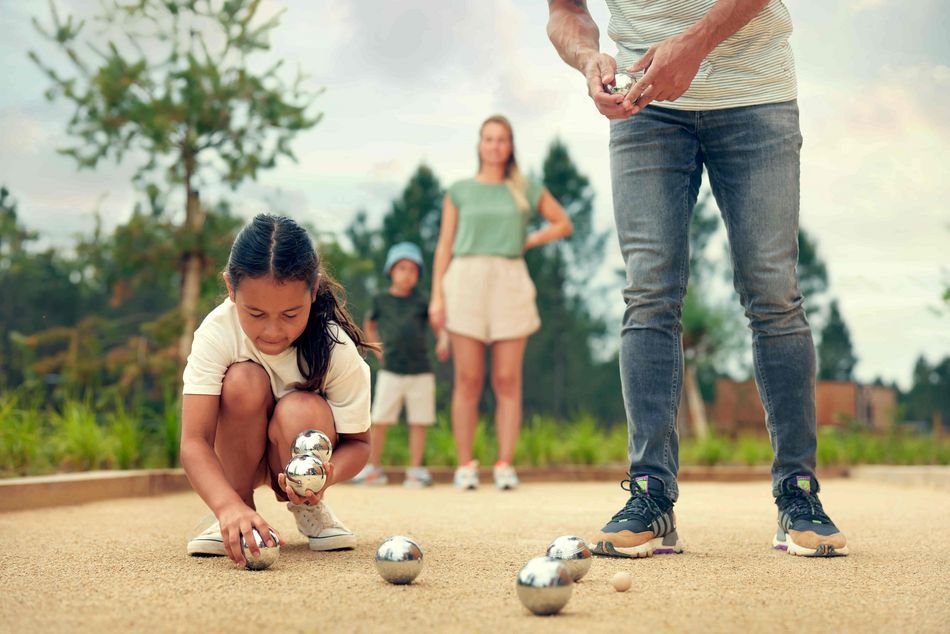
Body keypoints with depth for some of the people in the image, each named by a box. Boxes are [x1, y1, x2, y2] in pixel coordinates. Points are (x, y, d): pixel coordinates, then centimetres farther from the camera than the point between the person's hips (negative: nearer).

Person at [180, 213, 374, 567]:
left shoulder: (338, 350, -26)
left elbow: (358, 442, -16)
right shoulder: (216, 333, -28)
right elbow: (193, 441, -33)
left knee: (299, 410, -35)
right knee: (244, 381, -31)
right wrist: (229, 507, -52)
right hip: (238, 453, 0)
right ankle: (234, 516, -13)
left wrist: (326, 475, -40)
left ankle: (308, 508, -3)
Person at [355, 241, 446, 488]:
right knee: (379, 421, -1)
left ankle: (415, 470, 7)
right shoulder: (380, 300, 6)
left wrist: (443, 343, -17)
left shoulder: (422, 301, 4)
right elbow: (369, 325, 22)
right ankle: (374, 468, 11)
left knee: (418, 422, 1)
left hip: (421, 372, 0)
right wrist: (378, 350, 11)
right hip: (390, 372, 0)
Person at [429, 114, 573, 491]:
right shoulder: (460, 191, 11)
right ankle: (465, 466, 1)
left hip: (510, 285, 1)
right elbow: (444, 246, 9)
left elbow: (563, 224, 22)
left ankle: (505, 466, 1)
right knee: (468, 380, -3)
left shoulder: (526, 191, 13)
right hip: (465, 283, 0)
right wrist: (436, 296, -1)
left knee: (507, 381, -3)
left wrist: (527, 242, 7)